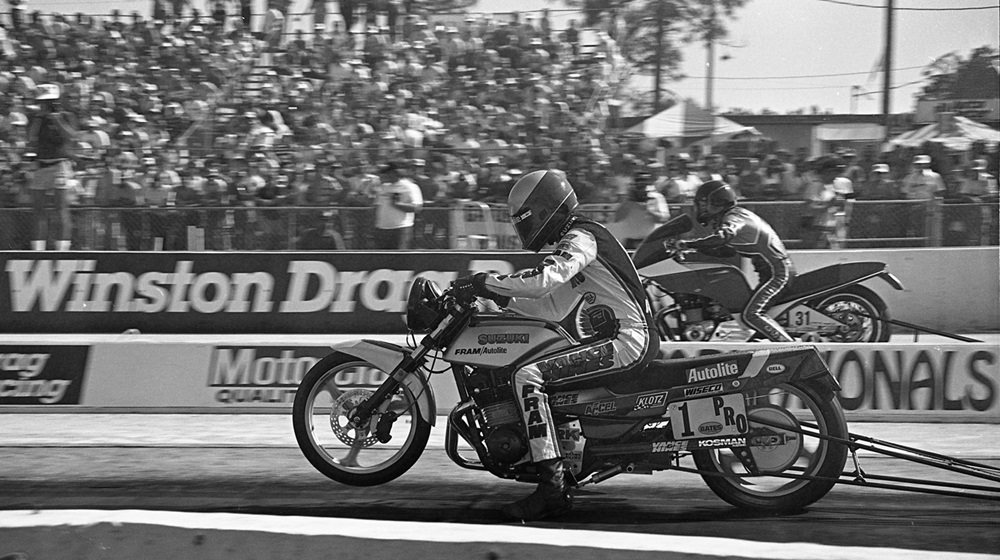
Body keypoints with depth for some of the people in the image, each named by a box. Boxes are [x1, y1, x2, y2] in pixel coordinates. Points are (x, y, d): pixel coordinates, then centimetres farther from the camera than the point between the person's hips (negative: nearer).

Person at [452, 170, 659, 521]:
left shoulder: (580, 238, -9)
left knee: (527, 376, -22)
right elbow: (554, 309, 24)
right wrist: (501, 297, 13)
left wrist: (484, 282, -20)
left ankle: (552, 488, -29)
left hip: (628, 339, -11)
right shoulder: (572, 242, 23)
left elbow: (543, 281, -27)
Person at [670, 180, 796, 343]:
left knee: (750, 315, -18)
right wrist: (694, 249, 14)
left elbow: (722, 237, -34)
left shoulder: (733, 218, -13)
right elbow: (726, 251, 23)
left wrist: (687, 244, -34)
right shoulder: (738, 214, 18)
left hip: (777, 272, -10)